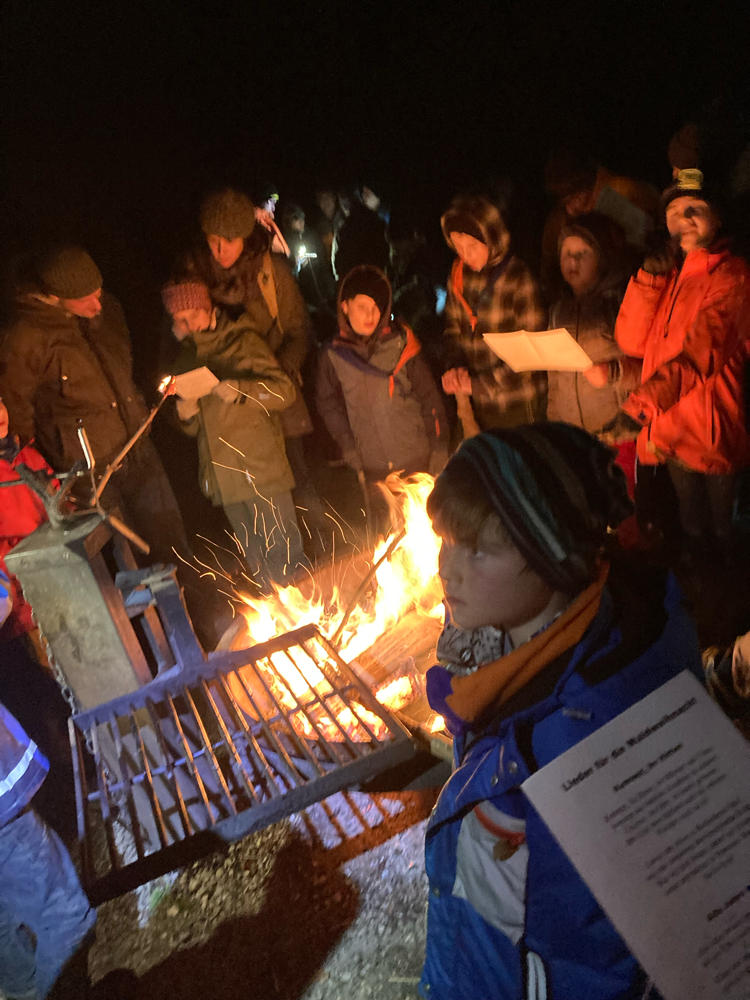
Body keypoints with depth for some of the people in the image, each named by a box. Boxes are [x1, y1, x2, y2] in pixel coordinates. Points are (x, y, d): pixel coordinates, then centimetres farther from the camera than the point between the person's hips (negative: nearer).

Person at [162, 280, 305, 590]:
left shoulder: (243, 341, 0)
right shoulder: (184, 361, 16)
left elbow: (284, 391, -9)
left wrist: (240, 390, -24)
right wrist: (185, 415, -3)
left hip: (261, 468, -5)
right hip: (224, 478, 5)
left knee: (284, 555, -3)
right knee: (256, 561, 13)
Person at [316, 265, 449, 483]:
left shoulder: (400, 345, -6)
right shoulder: (335, 355, -2)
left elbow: (429, 397, -3)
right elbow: (328, 403, 8)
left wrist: (439, 447, -5)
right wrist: (347, 445, -1)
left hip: (418, 459, -1)